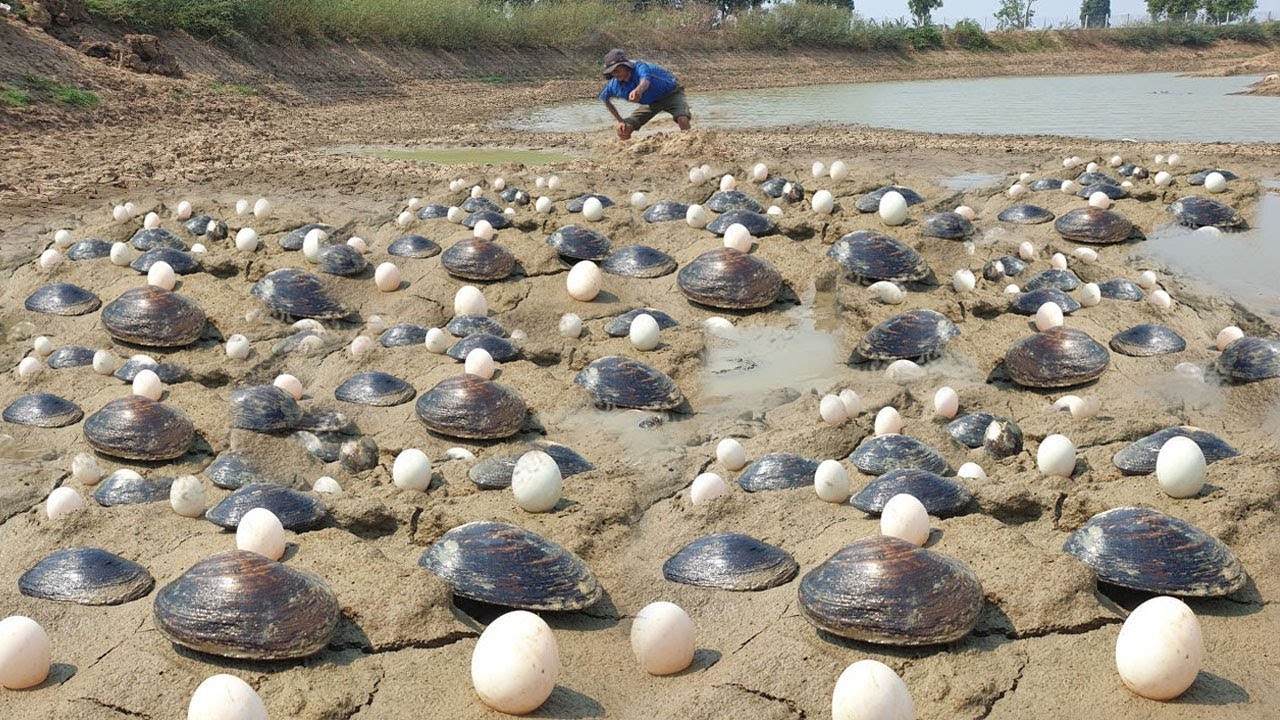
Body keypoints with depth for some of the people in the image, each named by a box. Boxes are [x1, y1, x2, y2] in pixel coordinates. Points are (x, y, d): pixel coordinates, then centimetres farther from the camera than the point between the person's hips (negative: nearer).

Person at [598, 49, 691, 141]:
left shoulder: (639, 67, -34)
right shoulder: (614, 84, -15)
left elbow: (645, 81, -59)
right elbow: (605, 99, 7)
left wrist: (638, 90, -84)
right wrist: (620, 120, 5)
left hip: (671, 94, -6)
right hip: (651, 102, 6)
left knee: (683, 120, -36)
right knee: (623, 130, -5)